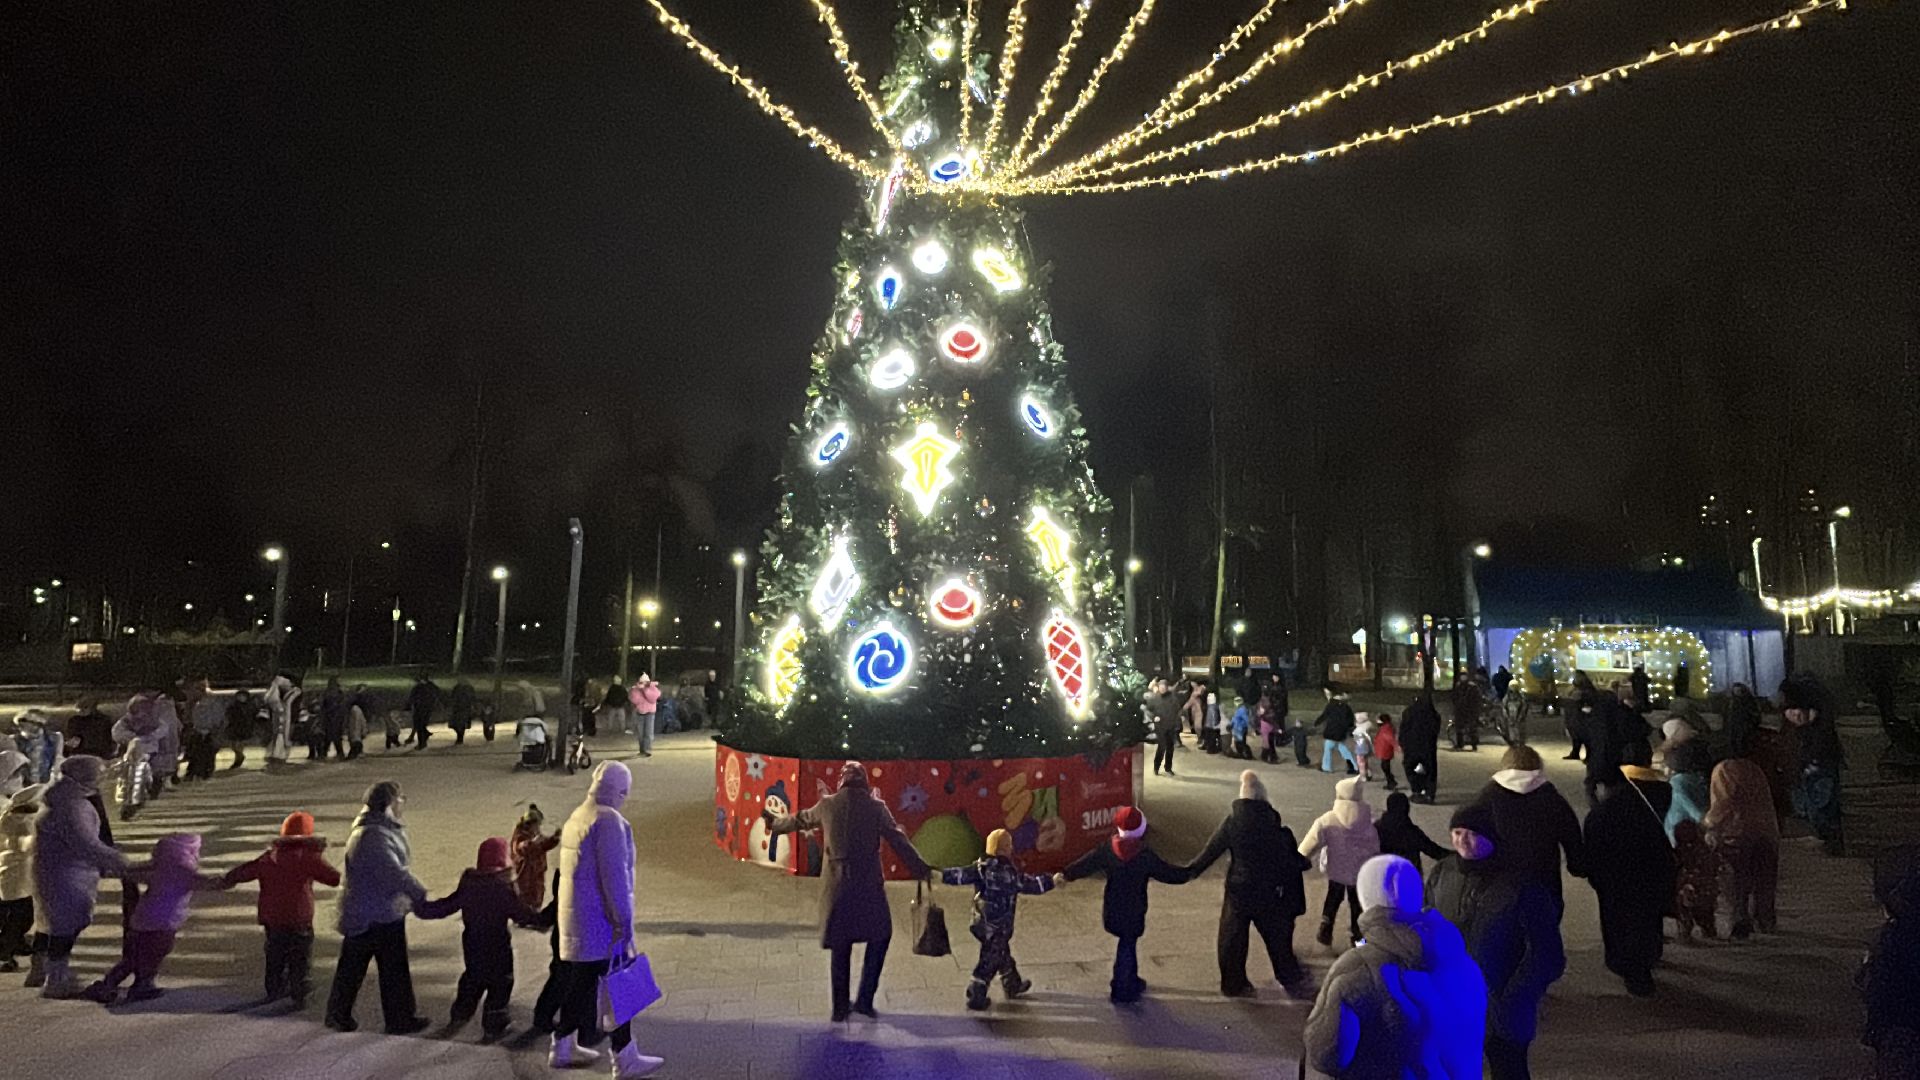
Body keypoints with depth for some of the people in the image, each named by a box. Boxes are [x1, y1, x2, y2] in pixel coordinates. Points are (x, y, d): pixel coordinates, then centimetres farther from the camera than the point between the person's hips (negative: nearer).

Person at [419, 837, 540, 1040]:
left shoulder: (468, 882, -4)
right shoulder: (503, 886, -19)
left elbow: (446, 905, 4)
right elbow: (520, 912, -16)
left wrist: (422, 908, 17)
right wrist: (540, 919, 0)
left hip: (472, 943, 6)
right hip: (497, 946, -6)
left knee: (472, 977, 25)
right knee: (499, 983, 7)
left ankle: (459, 1017, 34)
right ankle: (492, 1027, 10)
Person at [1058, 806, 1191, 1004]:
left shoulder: (1107, 849, -10)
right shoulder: (1146, 856, -21)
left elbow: (1085, 864, 2)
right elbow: (1169, 873, -12)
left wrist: (1065, 875, 18)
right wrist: (1187, 874, 8)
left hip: (1112, 909, 4)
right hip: (1133, 912, -4)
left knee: (1127, 943, 23)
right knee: (1126, 948, 8)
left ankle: (1132, 981, 38)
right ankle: (1120, 992, 17)